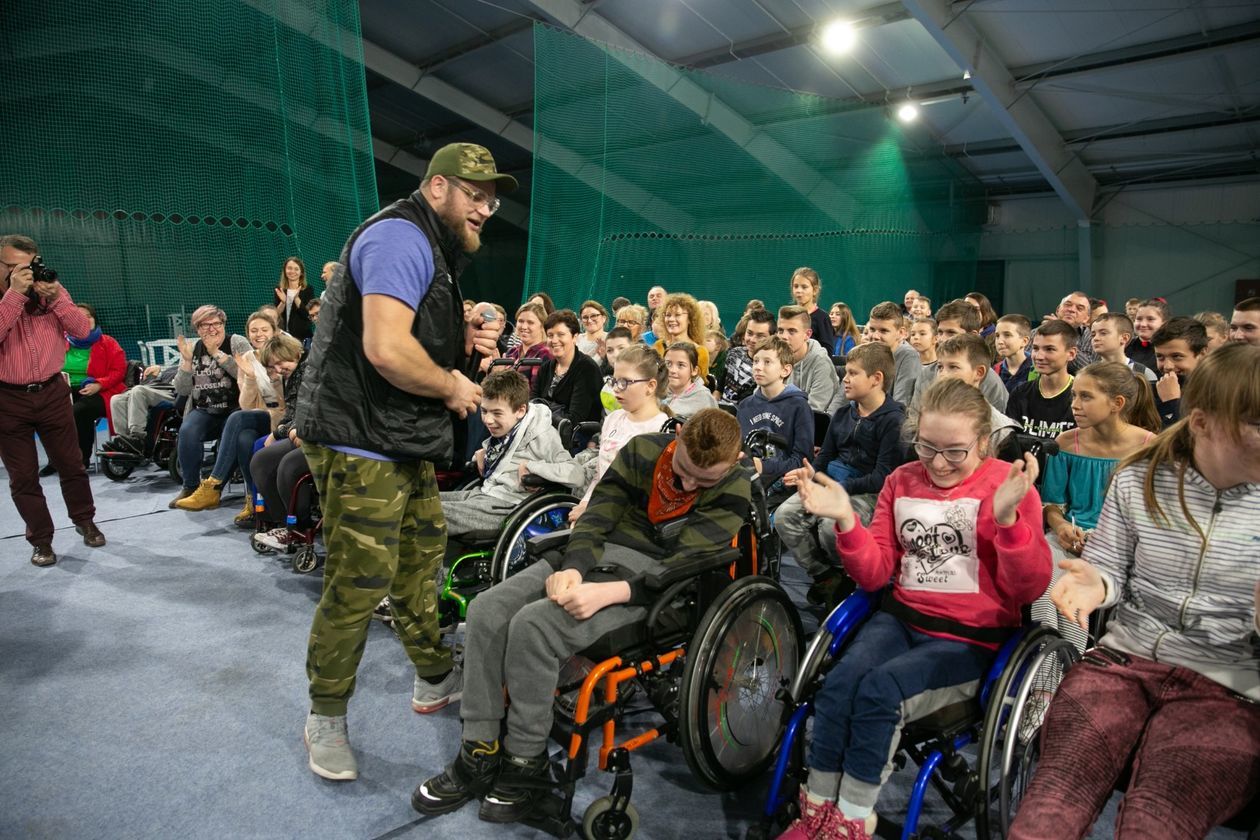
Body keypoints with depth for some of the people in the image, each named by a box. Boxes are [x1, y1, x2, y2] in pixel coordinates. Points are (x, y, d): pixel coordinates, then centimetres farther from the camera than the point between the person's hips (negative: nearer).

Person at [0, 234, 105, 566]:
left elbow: (83, 330, -6)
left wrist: (55, 297, -18)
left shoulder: (52, 290, 2)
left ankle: (84, 521, 30)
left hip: (52, 392, 2)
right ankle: (41, 540, 17)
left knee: (71, 464, 11)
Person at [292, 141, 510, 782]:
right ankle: (325, 718, 17)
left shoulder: (438, 251, 18)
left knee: (421, 557, 19)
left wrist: (466, 343, 1)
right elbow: (386, 350, -30)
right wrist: (452, 387, -14)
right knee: (357, 584, -2)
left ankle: (435, 677, 35)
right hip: (361, 446, -11)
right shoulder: (401, 238, -17)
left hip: (406, 444, 11)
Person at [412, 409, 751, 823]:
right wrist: (572, 568, -20)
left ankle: (526, 765, -6)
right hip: (599, 554, 6)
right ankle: (479, 754, 0)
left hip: (654, 580, -5)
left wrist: (607, 592, -31)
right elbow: (595, 519, 1)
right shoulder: (643, 449, -1)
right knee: (487, 609, -12)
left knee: (534, 625, -27)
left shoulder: (734, 488, -13)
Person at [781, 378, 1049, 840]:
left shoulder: (1008, 485, -7)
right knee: (836, 685, -22)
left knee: (879, 690, -27)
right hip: (902, 619, 4)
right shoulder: (902, 481, 5)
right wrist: (846, 521, -12)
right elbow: (875, 575, 5)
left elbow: (1029, 590, -13)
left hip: (972, 639, -4)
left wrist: (1008, 517, -28)